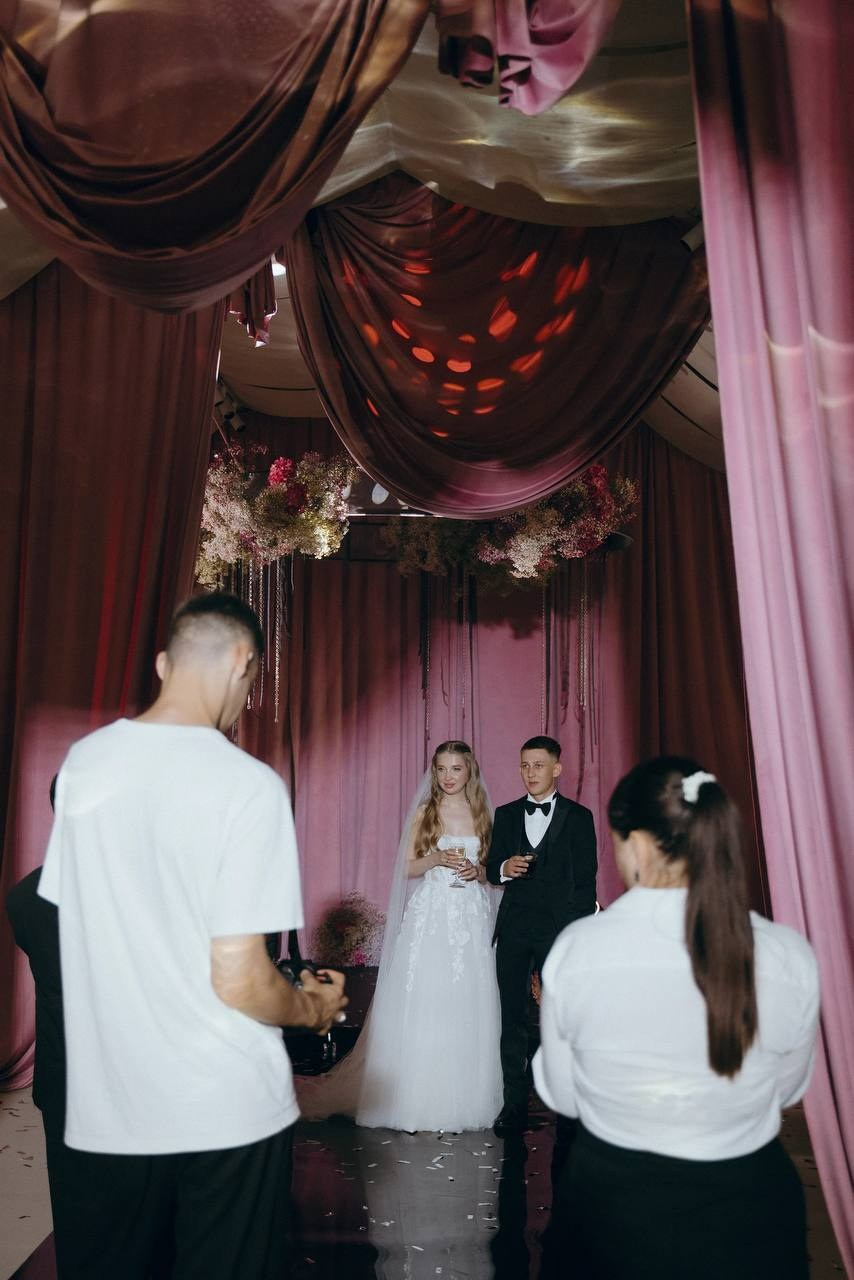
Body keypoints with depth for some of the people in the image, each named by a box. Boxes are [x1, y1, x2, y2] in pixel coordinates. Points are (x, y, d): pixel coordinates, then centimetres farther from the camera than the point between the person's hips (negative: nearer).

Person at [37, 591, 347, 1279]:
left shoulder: (81, 762, -3)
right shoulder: (248, 783, -19)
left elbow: (76, 922, 8)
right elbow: (239, 981, -20)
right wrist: (315, 1008, 0)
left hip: (104, 1107, 5)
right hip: (228, 1112, -4)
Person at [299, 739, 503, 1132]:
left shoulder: (482, 814, 7)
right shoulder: (424, 813, 2)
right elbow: (409, 868, 2)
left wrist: (478, 871, -8)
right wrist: (436, 859, -16)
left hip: (470, 919, 2)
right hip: (429, 917, -2)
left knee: (465, 1007, 4)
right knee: (421, 1005, -1)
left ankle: (460, 1098, 18)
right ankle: (417, 1099, 10)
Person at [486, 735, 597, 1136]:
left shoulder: (578, 816, 1)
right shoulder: (505, 814, 10)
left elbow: (586, 880, 0)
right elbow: (491, 869, 11)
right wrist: (504, 868, -12)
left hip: (559, 928, -3)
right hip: (514, 928, 3)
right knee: (512, 1017, 6)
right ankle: (514, 1104, 16)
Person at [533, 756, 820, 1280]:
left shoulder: (576, 948, -20)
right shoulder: (791, 957, -18)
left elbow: (560, 1095, -5)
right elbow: (786, 1089, 1)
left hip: (613, 1215, 0)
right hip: (749, 1226, 1)